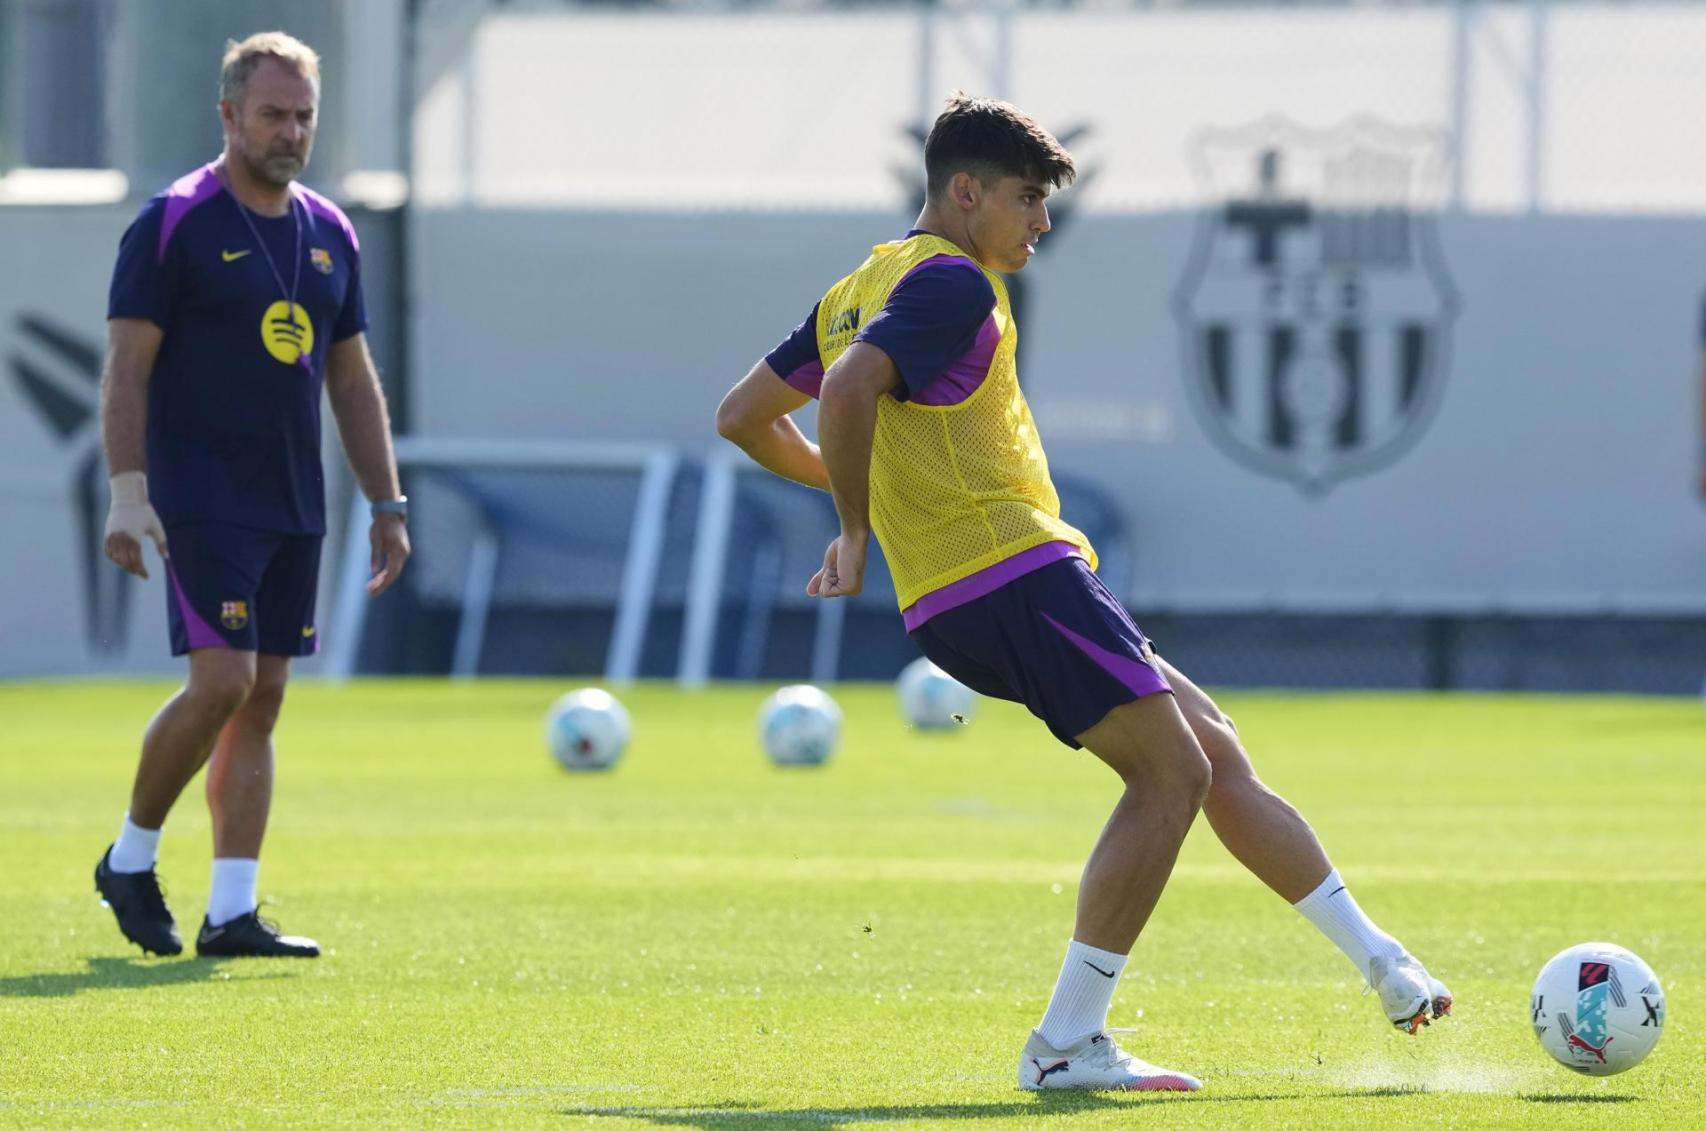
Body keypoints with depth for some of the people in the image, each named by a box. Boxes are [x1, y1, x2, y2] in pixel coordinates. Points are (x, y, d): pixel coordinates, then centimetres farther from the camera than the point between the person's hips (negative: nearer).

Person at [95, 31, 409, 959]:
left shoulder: (329, 235, 12)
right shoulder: (175, 224, -6)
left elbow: (353, 382, 18)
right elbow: (125, 368, -9)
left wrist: (388, 507, 13)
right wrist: (127, 492, -18)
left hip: (294, 512, 6)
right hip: (202, 502, -6)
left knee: (262, 703, 3)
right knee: (220, 683, -15)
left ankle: (231, 914, 3)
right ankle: (131, 859, 5)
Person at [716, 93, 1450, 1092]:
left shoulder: (860, 291, 20)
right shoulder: (953, 284, -9)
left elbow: (744, 417, 23)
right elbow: (849, 391, -26)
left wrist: (849, 491, 28)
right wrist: (859, 529, -15)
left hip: (951, 607, 10)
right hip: (1013, 572, -10)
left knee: (1216, 749, 12)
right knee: (1173, 774, -10)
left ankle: (1382, 963, 15)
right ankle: (1067, 1042, -10)